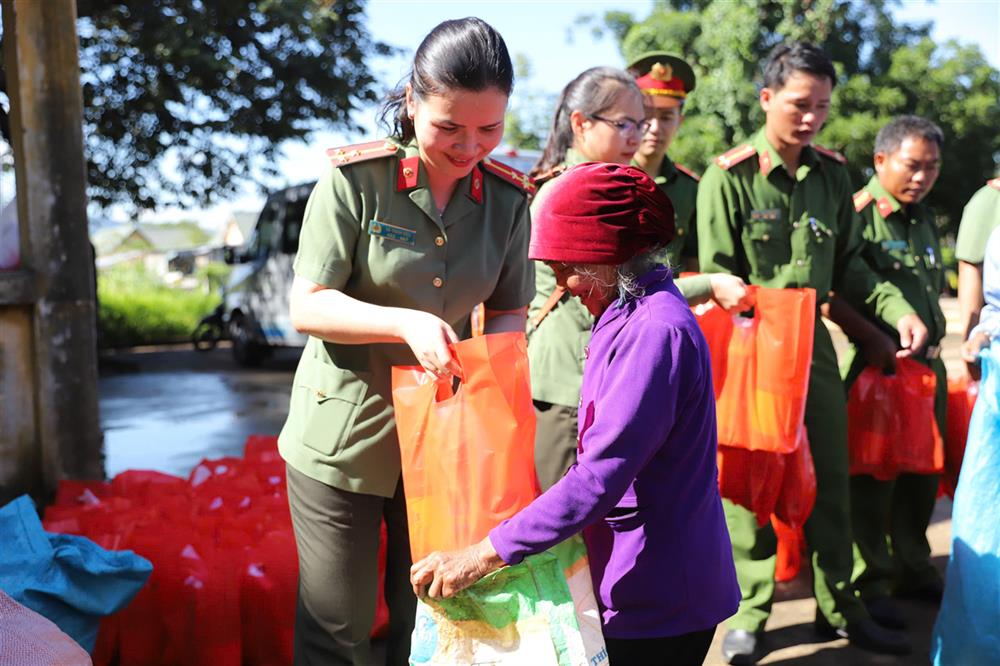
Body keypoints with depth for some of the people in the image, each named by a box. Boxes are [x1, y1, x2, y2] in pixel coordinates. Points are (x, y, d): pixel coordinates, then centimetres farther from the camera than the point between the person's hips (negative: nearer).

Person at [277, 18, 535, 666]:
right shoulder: (354, 177, -14)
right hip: (343, 438, -3)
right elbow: (307, 307, -14)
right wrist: (405, 323, -29)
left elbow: (510, 312, 6)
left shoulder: (507, 197, -2)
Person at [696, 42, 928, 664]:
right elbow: (717, 277, -9)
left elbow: (848, 262, 11)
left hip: (815, 345, 5)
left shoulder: (832, 174, 5)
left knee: (831, 483, 12)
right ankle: (749, 612, 18)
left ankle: (840, 607, 27)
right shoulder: (728, 177, -10)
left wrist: (898, 308, -2)